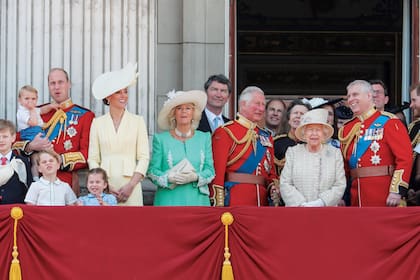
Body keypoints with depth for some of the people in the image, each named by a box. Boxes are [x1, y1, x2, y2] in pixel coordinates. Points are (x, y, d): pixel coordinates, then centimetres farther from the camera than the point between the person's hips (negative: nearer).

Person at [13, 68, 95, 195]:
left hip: (67, 184, -2)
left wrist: (59, 160, -13)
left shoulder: (85, 116, 5)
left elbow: (87, 154, -3)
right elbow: (15, 144, 14)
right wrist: (31, 147, -6)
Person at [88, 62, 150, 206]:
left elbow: (144, 157, 2)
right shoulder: (97, 123, 8)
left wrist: (131, 186, -9)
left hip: (130, 186, 0)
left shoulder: (137, 121, 7)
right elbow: (93, 159, 5)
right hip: (104, 187, 0)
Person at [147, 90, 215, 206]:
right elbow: (152, 170, 3)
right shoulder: (161, 139, 6)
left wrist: (196, 177, -11)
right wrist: (169, 178, -15)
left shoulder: (204, 138, 13)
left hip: (197, 200, 2)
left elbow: (210, 170, 8)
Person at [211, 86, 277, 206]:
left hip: (262, 201, 6)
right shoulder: (225, 132, -3)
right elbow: (217, 171, -10)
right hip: (234, 201, -6)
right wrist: (218, 205, -17)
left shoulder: (266, 136, 17)